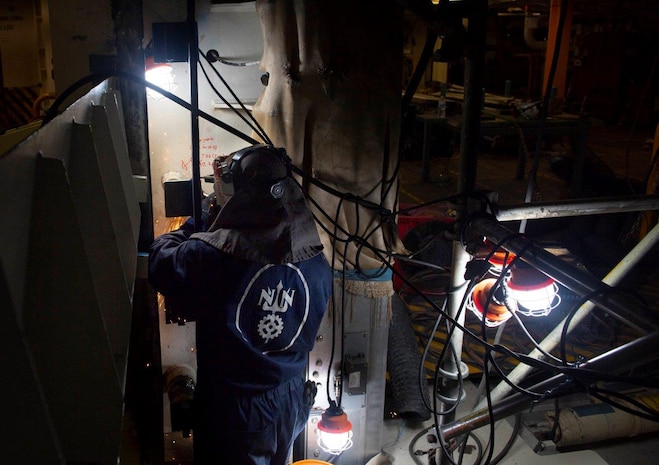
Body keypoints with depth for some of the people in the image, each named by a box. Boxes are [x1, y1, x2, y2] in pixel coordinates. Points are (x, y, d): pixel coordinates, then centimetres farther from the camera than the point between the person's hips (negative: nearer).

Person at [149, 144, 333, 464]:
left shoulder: (211, 255, -27)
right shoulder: (316, 263, -14)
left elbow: (160, 262, -9)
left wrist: (196, 224, 7)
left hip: (233, 413, -4)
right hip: (290, 406, 4)